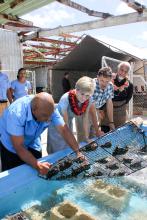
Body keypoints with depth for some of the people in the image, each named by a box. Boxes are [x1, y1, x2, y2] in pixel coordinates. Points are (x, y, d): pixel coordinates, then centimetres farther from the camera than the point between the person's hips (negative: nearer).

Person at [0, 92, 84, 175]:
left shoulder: (49, 109, -25)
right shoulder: (16, 113, -37)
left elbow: (64, 130, -21)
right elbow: (19, 147, -34)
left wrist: (77, 152, -28)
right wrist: (37, 165, -43)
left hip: (32, 143, 4)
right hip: (11, 145, -3)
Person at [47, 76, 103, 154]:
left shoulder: (88, 99, -19)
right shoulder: (66, 99, -34)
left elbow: (85, 118, -9)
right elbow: (64, 122, -28)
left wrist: (86, 138, -10)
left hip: (69, 122, 4)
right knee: (56, 151, 2)